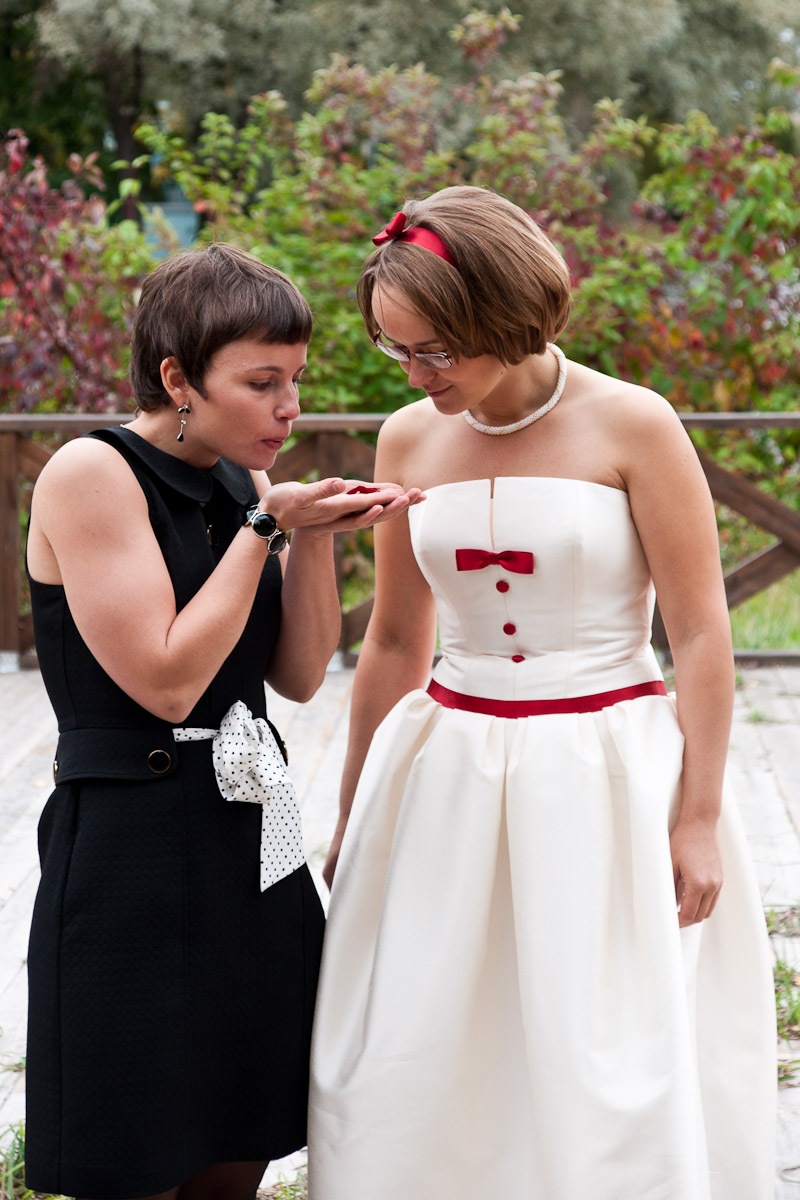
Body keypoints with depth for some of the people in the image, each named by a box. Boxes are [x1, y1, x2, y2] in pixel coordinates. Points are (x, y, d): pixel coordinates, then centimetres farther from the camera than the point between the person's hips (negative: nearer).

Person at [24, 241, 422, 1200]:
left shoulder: (241, 481, 9)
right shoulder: (91, 474, -13)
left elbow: (301, 675, 8)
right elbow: (165, 679, -18)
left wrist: (314, 533, -6)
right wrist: (268, 526, -14)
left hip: (252, 847, 7)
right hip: (131, 849, -7)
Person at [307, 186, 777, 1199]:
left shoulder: (631, 426, -8)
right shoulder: (409, 440, 4)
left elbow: (701, 638, -6)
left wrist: (698, 817, -10)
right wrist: (353, 818, 16)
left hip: (605, 780, -4)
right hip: (448, 782, 4)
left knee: (605, 1083, 0)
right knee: (409, 1076, 6)